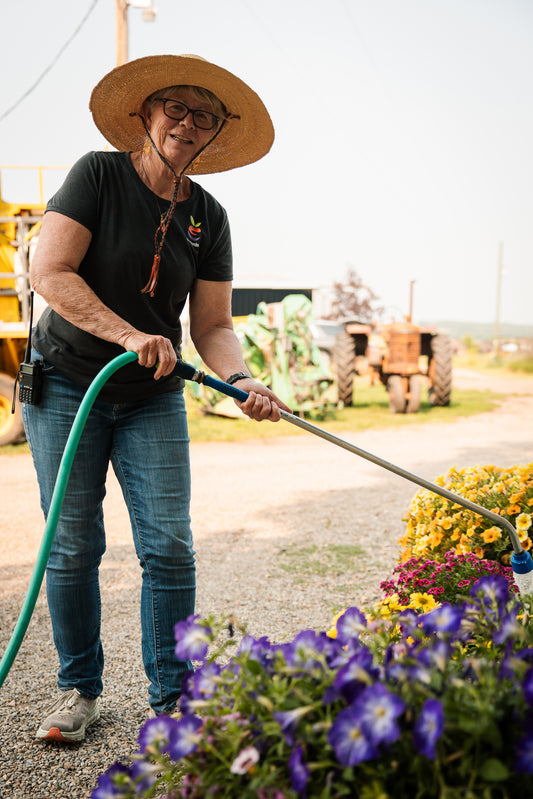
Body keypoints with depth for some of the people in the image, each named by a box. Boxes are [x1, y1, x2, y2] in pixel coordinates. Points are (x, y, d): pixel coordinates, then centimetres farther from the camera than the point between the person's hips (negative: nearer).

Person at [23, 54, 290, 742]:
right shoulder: (98, 175, -6)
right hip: (67, 382, -3)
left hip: (154, 397, 3)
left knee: (169, 546, -3)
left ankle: (171, 699, 12)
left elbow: (213, 326, 1)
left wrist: (243, 382, -18)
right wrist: (129, 335, -26)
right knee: (73, 546, 2)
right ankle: (79, 689, 22)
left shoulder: (208, 218, 5)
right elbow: (49, 272, -16)